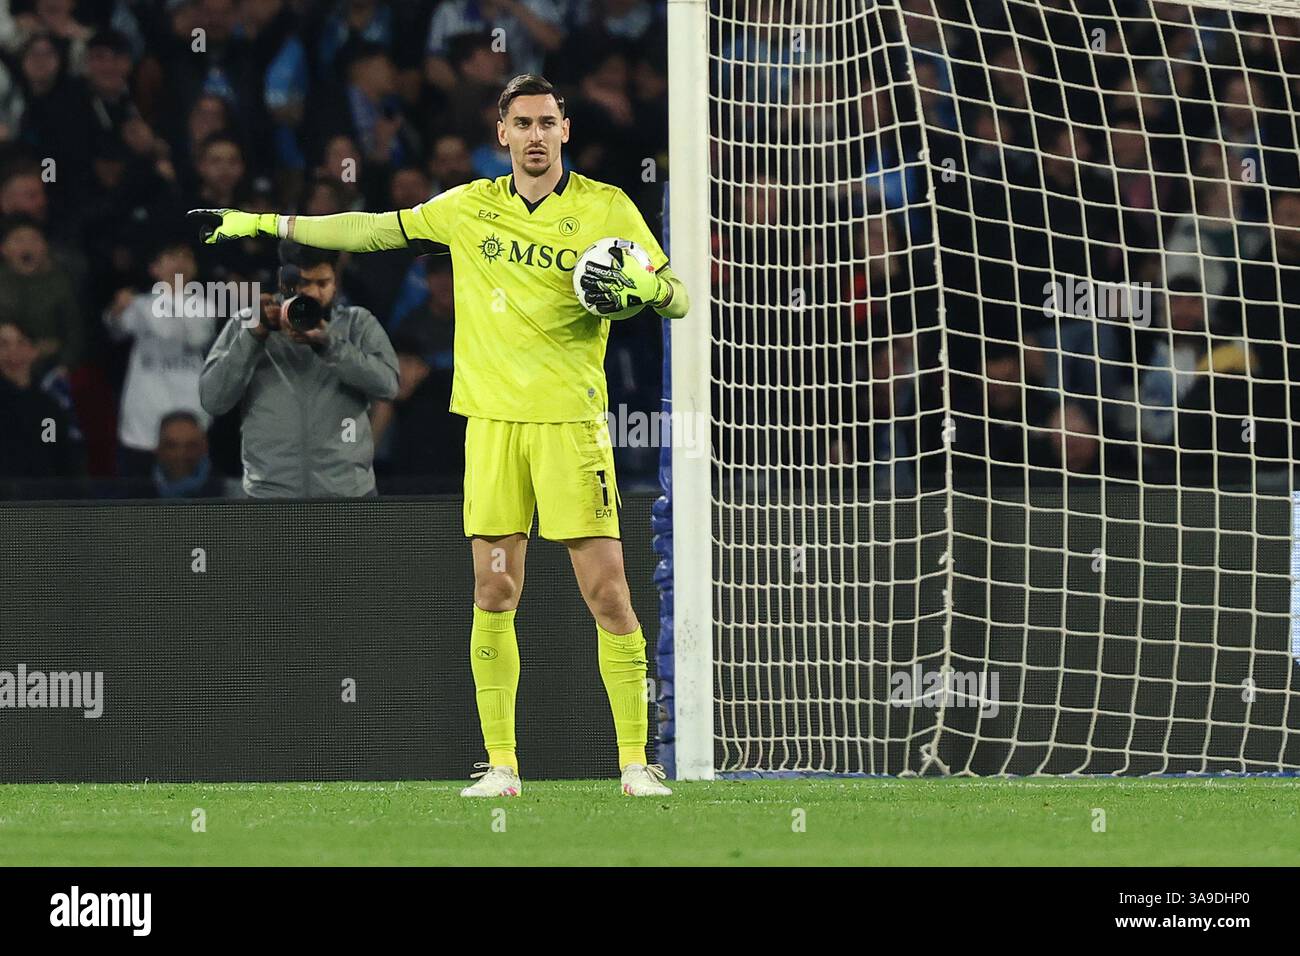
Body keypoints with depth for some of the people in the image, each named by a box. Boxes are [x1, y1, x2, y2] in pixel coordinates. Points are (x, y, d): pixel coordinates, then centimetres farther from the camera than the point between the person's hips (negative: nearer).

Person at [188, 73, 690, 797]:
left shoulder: (607, 208, 2)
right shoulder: (469, 208, 11)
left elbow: (677, 299, 5)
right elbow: (376, 230, 20)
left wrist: (644, 288, -18)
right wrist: (264, 223, 22)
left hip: (571, 421, -3)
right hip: (492, 421, 3)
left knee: (607, 593, -7)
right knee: (494, 593, 0)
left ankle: (636, 761, -1)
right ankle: (501, 764, 5)